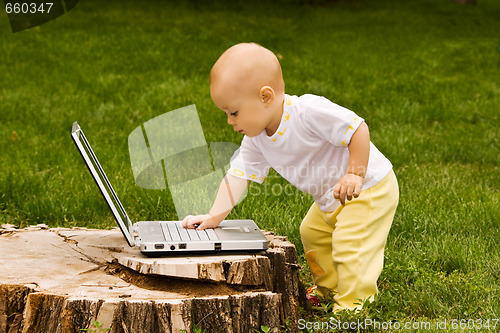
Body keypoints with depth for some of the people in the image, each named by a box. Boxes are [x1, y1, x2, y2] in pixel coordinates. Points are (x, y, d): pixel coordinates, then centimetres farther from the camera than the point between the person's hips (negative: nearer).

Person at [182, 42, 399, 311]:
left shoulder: (308, 111, -31)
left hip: (370, 188, -9)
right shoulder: (256, 140, -5)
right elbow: (238, 174, -4)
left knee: (350, 243, -17)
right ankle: (329, 290, 38)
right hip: (330, 200, 9)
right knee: (312, 233, 21)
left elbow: (358, 130, -29)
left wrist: (355, 175, -28)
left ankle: (353, 304, -6)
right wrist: (215, 216, -14)